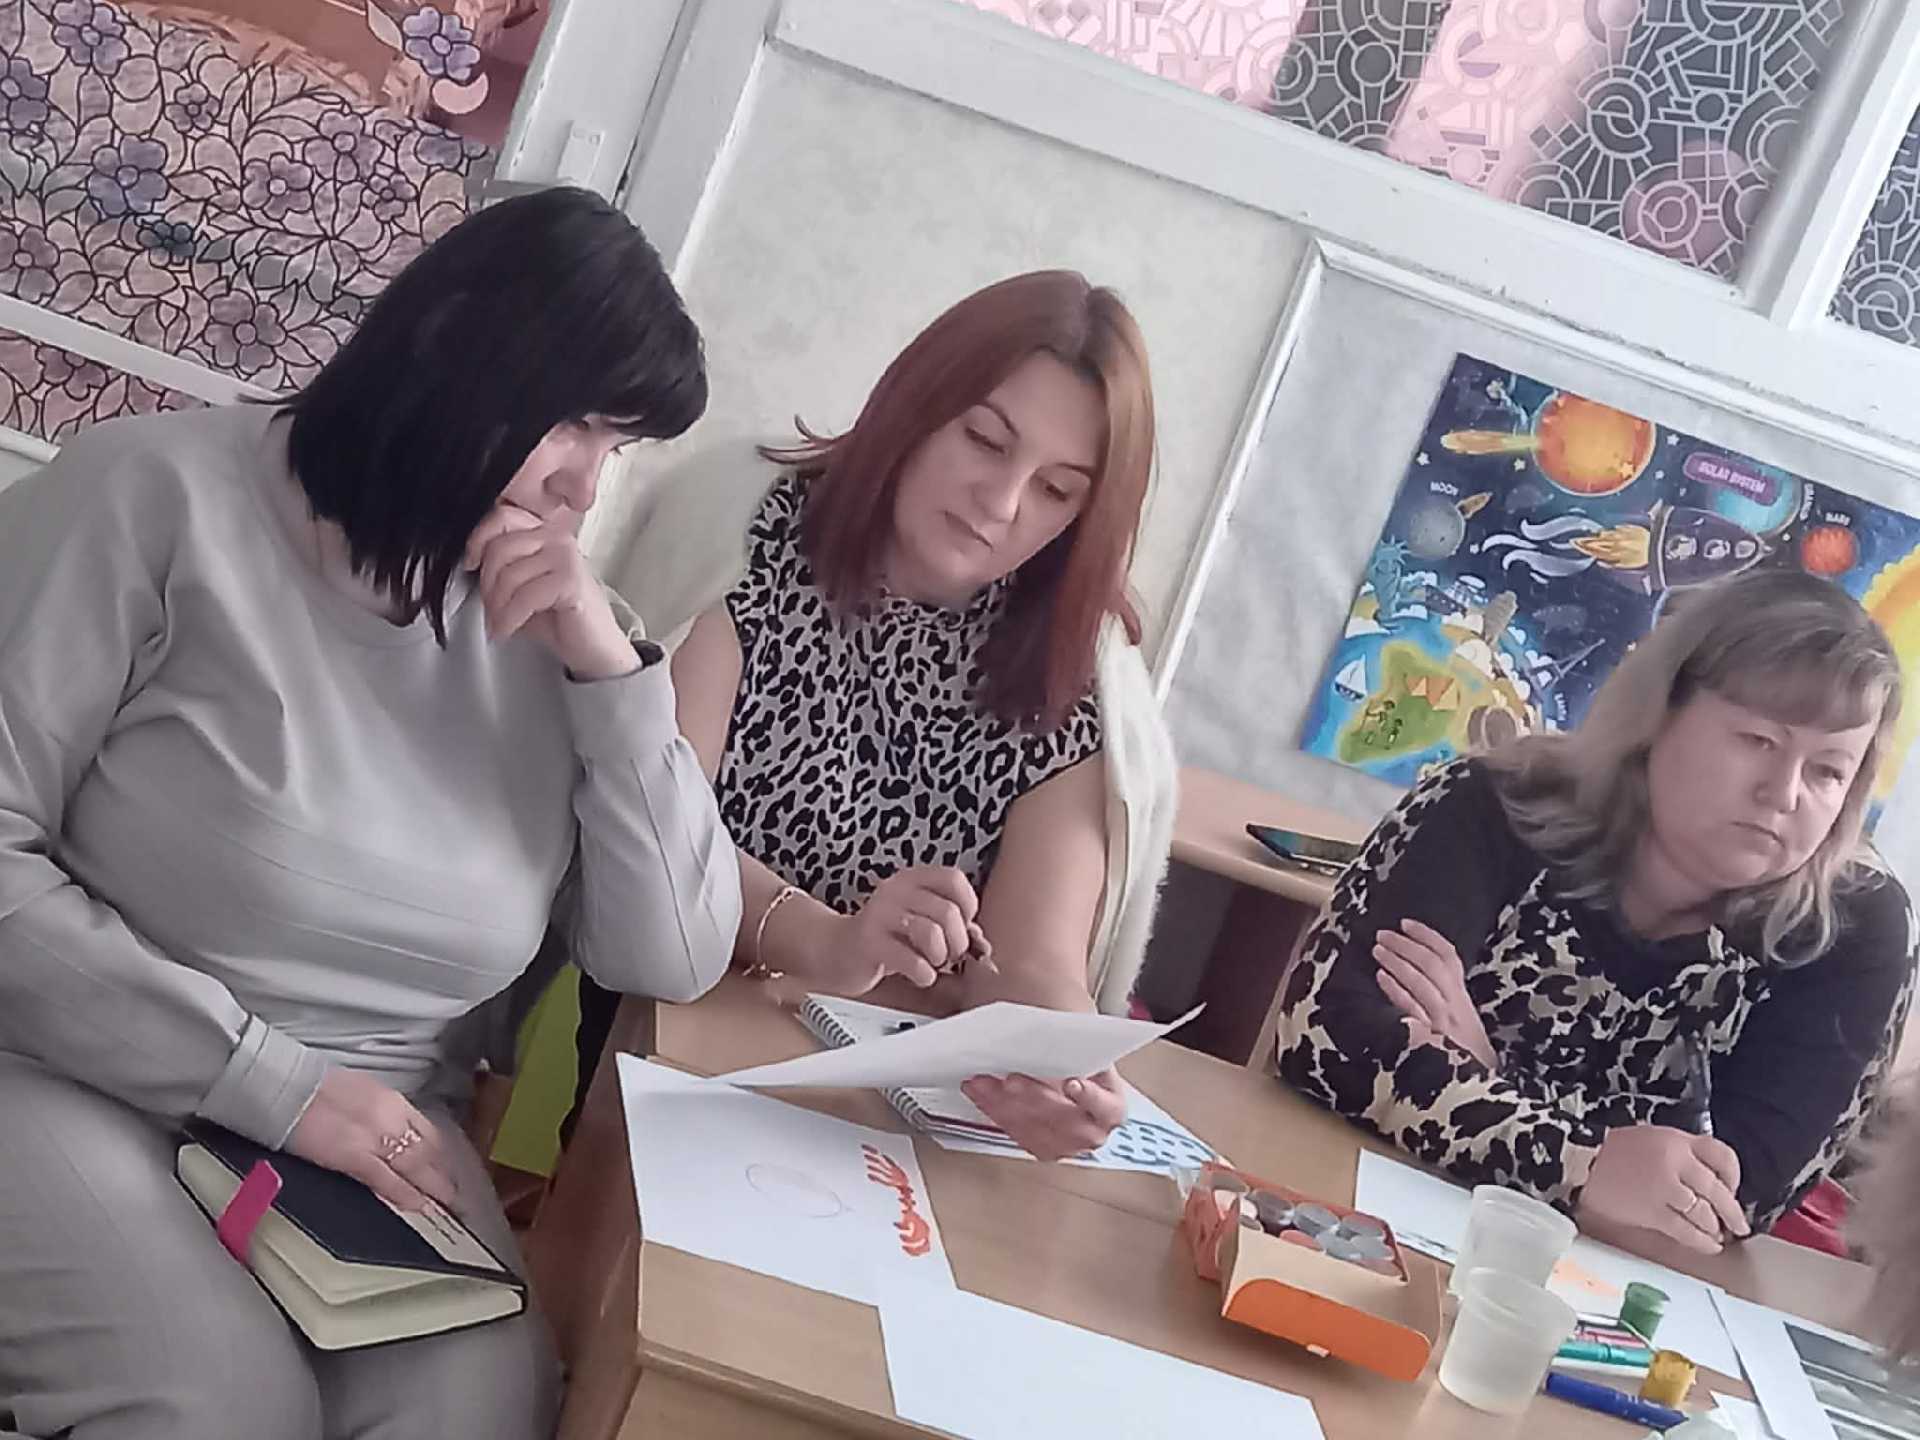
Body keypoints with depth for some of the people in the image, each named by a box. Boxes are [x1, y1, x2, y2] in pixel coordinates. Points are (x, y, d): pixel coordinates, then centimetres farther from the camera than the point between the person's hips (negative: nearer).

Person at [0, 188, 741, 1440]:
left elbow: (678, 959, 1)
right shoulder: (169, 499, -10)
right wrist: (271, 1081, -20)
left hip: (367, 1136, 4)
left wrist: (611, 667, -10)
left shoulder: (539, 635, 3)